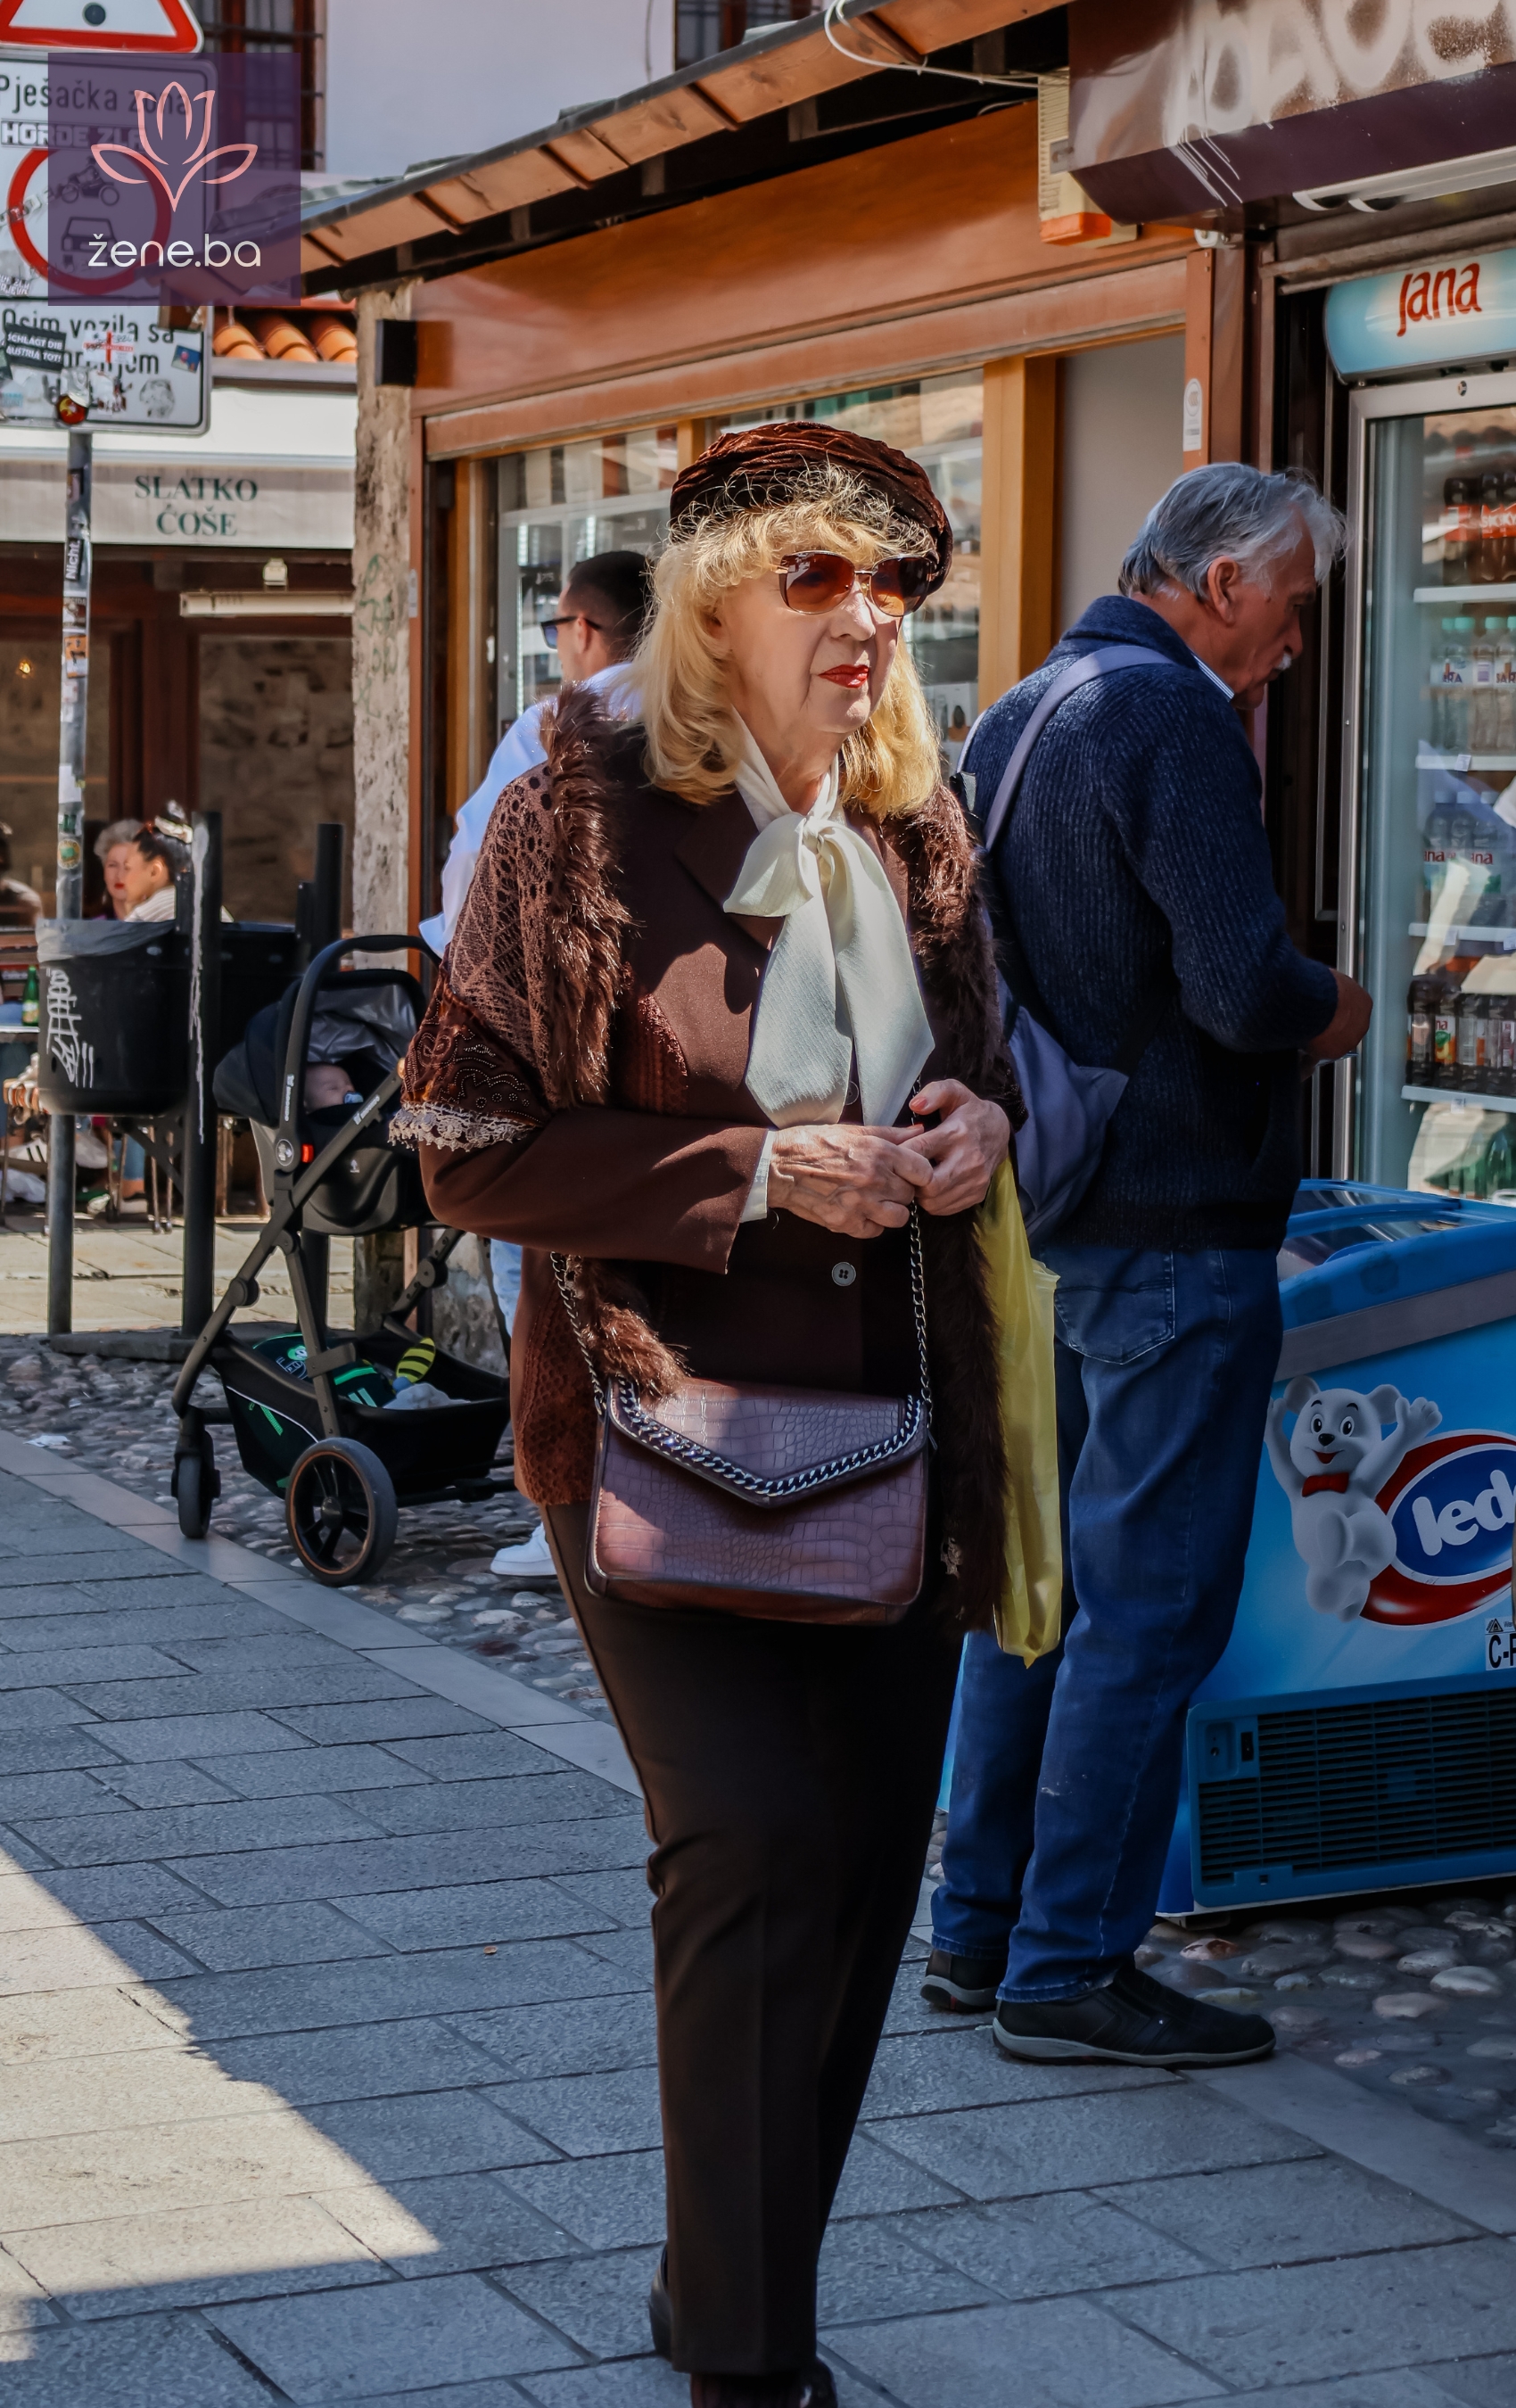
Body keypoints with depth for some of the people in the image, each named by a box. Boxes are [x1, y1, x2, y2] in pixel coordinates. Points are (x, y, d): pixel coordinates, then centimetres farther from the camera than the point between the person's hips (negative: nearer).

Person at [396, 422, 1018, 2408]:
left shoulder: (916, 830, 9)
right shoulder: (584, 820, -8)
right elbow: (471, 1146, -11)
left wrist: (979, 1126, 0)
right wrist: (759, 1171, -19)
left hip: (887, 1425, 6)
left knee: (870, 1856, 9)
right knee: (755, 1839, -16)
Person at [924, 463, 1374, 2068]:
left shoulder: (1010, 721, 14)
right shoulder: (1174, 717, -15)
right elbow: (1242, 986, -24)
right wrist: (1334, 1008, -3)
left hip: (1036, 1218, 9)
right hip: (1171, 1227, -9)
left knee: (1038, 1577, 16)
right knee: (1150, 1605, -2)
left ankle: (978, 1929, 23)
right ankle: (1068, 1968, 2)